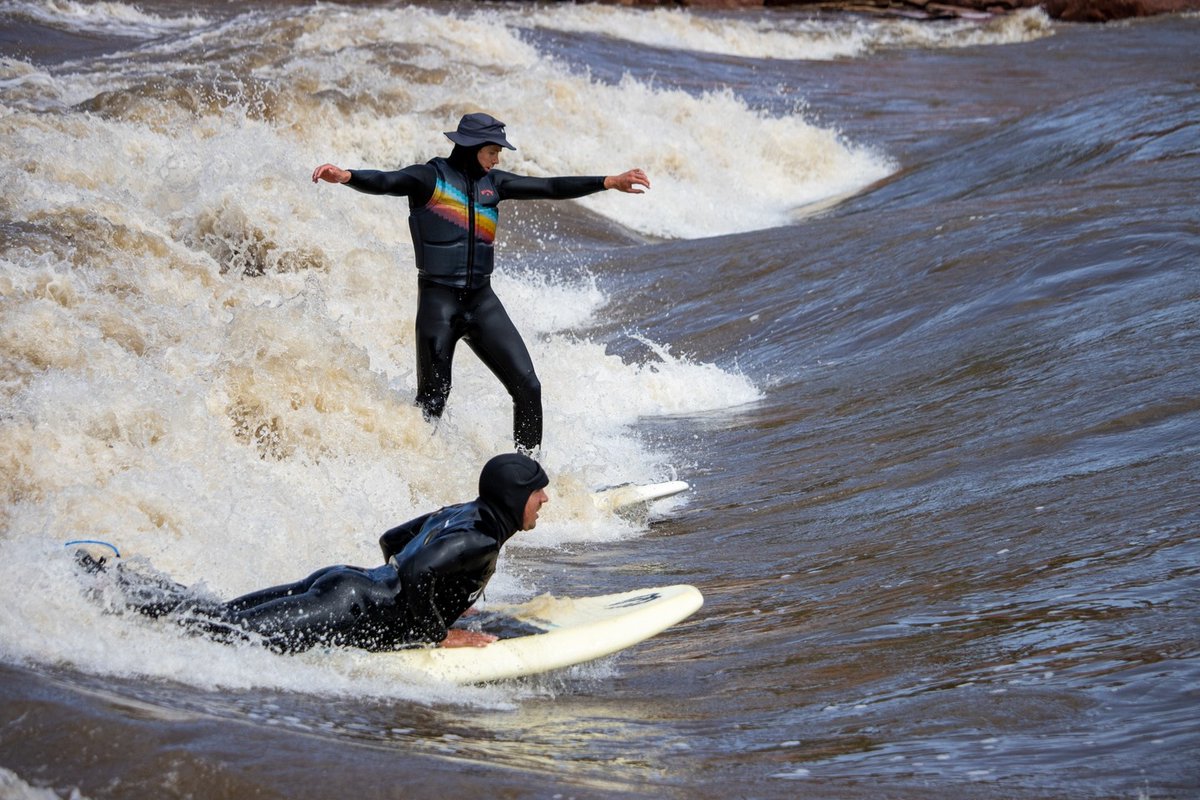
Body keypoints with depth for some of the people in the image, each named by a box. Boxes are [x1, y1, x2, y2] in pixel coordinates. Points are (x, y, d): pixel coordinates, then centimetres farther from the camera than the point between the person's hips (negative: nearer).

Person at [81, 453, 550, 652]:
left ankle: (106, 578, 0)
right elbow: (415, 574, -28)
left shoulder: (464, 514, 17)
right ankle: (103, 584, -18)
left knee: (218, 615, 5)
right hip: (348, 612, -9)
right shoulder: (478, 543, -14)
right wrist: (440, 633, -14)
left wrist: (446, 600, 31)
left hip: (340, 584, 9)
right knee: (227, 628, -15)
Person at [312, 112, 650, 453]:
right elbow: (384, 182, -24)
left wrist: (610, 182, 10)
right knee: (432, 400, -3)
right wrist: (345, 176, -45)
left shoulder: (492, 182, 11)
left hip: (482, 300, 6)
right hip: (438, 300, -5)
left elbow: (550, 188, 14)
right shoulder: (429, 178, -7)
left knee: (528, 388, 0)